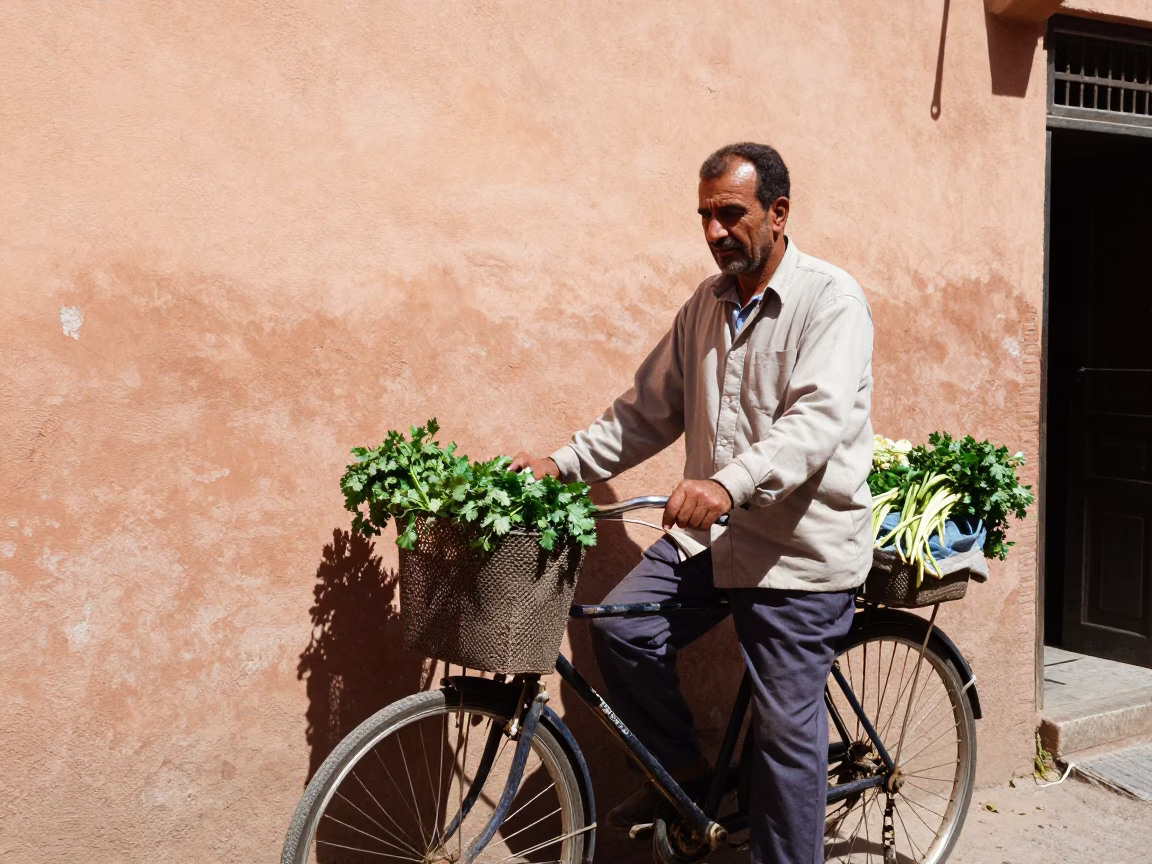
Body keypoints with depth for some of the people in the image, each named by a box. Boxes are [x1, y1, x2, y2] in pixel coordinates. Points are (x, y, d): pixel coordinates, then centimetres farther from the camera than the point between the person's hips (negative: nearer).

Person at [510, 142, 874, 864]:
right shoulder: (706, 305, 10)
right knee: (622, 628, -9)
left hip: (800, 548, -6)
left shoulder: (831, 301, -12)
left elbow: (819, 419, -26)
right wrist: (561, 465, 4)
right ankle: (684, 766, 16)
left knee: (787, 728, 1)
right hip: (713, 534, 6)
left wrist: (729, 482, -41)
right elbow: (649, 410, 14)